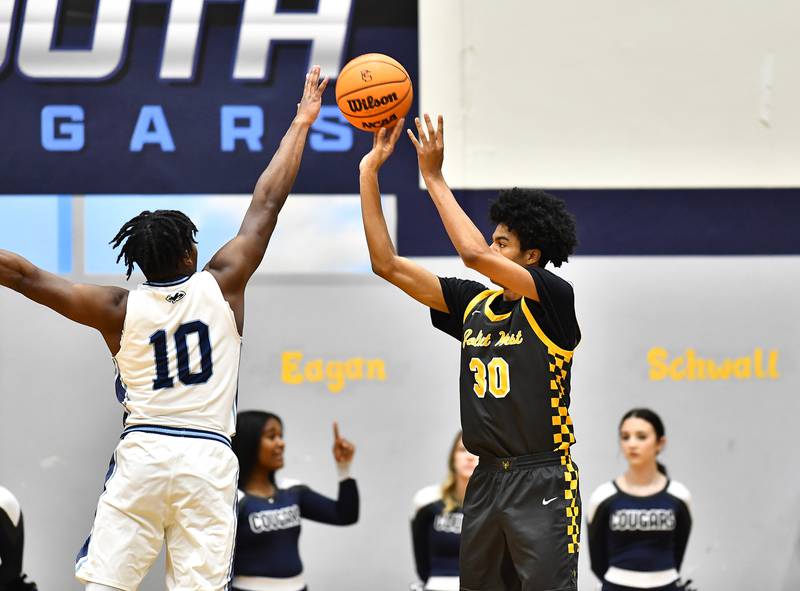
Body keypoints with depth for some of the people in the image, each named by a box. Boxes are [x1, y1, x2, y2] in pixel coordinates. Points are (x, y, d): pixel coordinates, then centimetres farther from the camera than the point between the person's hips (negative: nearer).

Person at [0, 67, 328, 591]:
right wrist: (301, 124, 13)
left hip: (141, 453, 0)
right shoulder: (221, 287, 1)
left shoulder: (120, 309, 2)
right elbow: (267, 204, 6)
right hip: (207, 457, 0)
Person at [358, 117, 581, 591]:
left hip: (542, 480, -7)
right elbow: (388, 264, 7)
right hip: (487, 478, 7)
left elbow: (474, 254, -23)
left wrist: (434, 176, -15)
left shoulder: (554, 298, -9)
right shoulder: (474, 303, 9)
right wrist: (369, 172, 3)